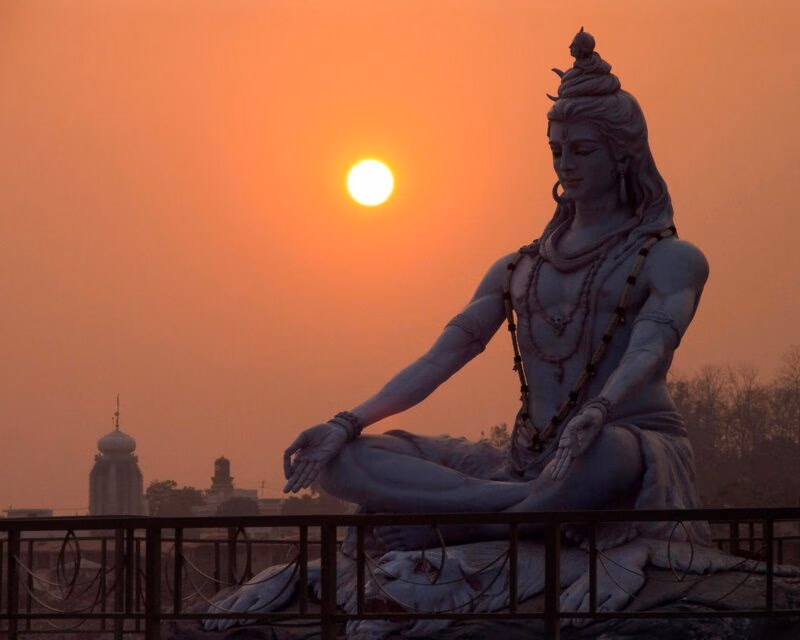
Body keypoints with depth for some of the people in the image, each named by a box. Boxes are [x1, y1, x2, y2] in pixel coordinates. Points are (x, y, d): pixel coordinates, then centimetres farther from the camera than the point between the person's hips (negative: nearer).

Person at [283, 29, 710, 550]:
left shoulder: (672, 260, 7)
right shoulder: (518, 270, 22)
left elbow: (649, 349, -14)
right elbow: (440, 358, 12)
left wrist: (593, 415, -36)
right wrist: (349, 424, -4)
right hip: (530, 463, 5)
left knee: (606, 455, -46)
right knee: (343, 461, -13)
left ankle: (447, 526, -27)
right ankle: (541, 506, -29)